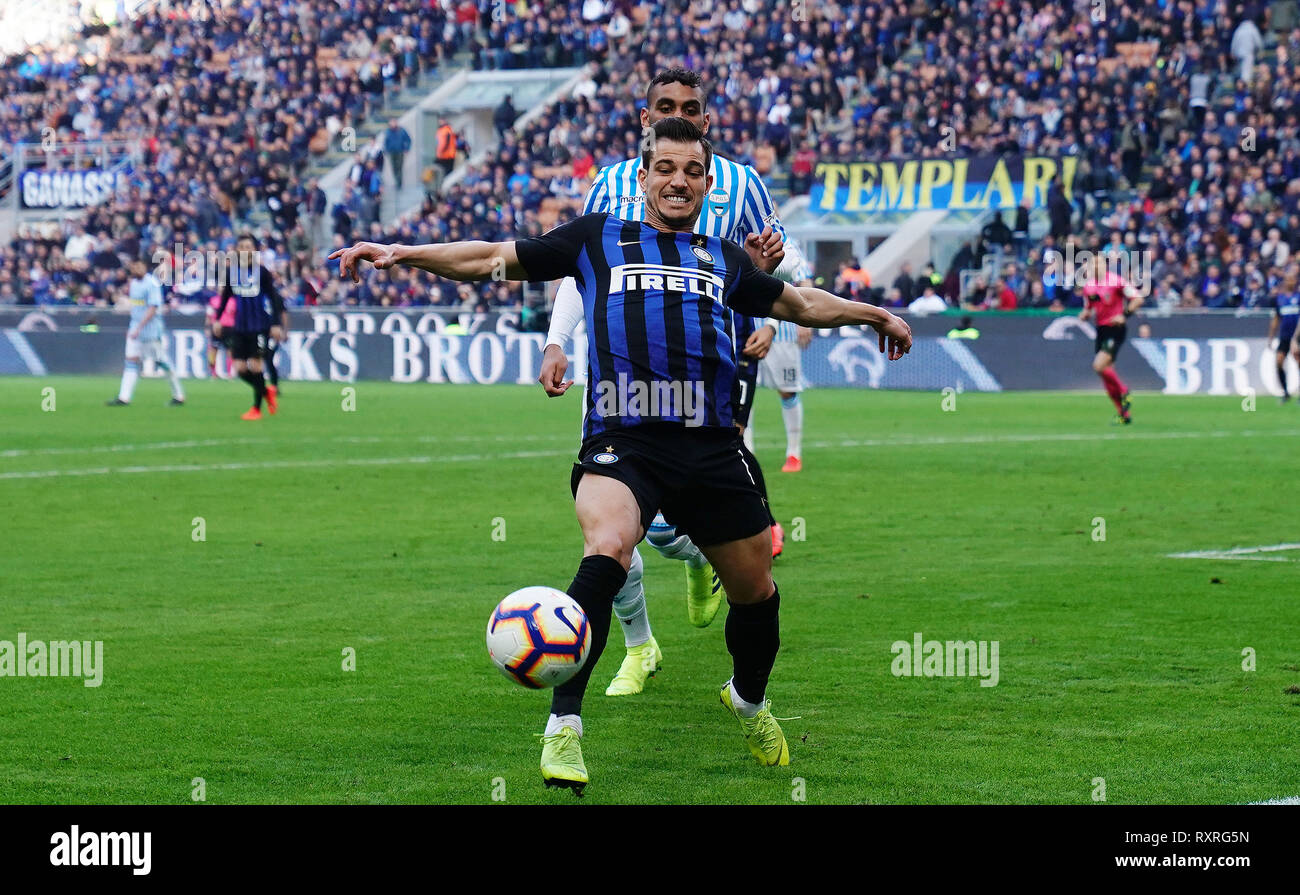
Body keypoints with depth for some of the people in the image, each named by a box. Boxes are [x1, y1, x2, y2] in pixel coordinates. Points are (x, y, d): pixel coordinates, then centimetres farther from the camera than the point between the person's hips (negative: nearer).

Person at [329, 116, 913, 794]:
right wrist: (402, 253, 7)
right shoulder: (599, 237, 15)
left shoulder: (725, 260, 23)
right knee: (606, 551, -31)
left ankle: (749, 700, 43)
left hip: (712, 446, 4)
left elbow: (800, 302, 39)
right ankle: (564, 727, -29)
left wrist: (874, 314, 43)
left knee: (756, 590, 10)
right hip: (621, 439, -4)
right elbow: (494, 259, 16)